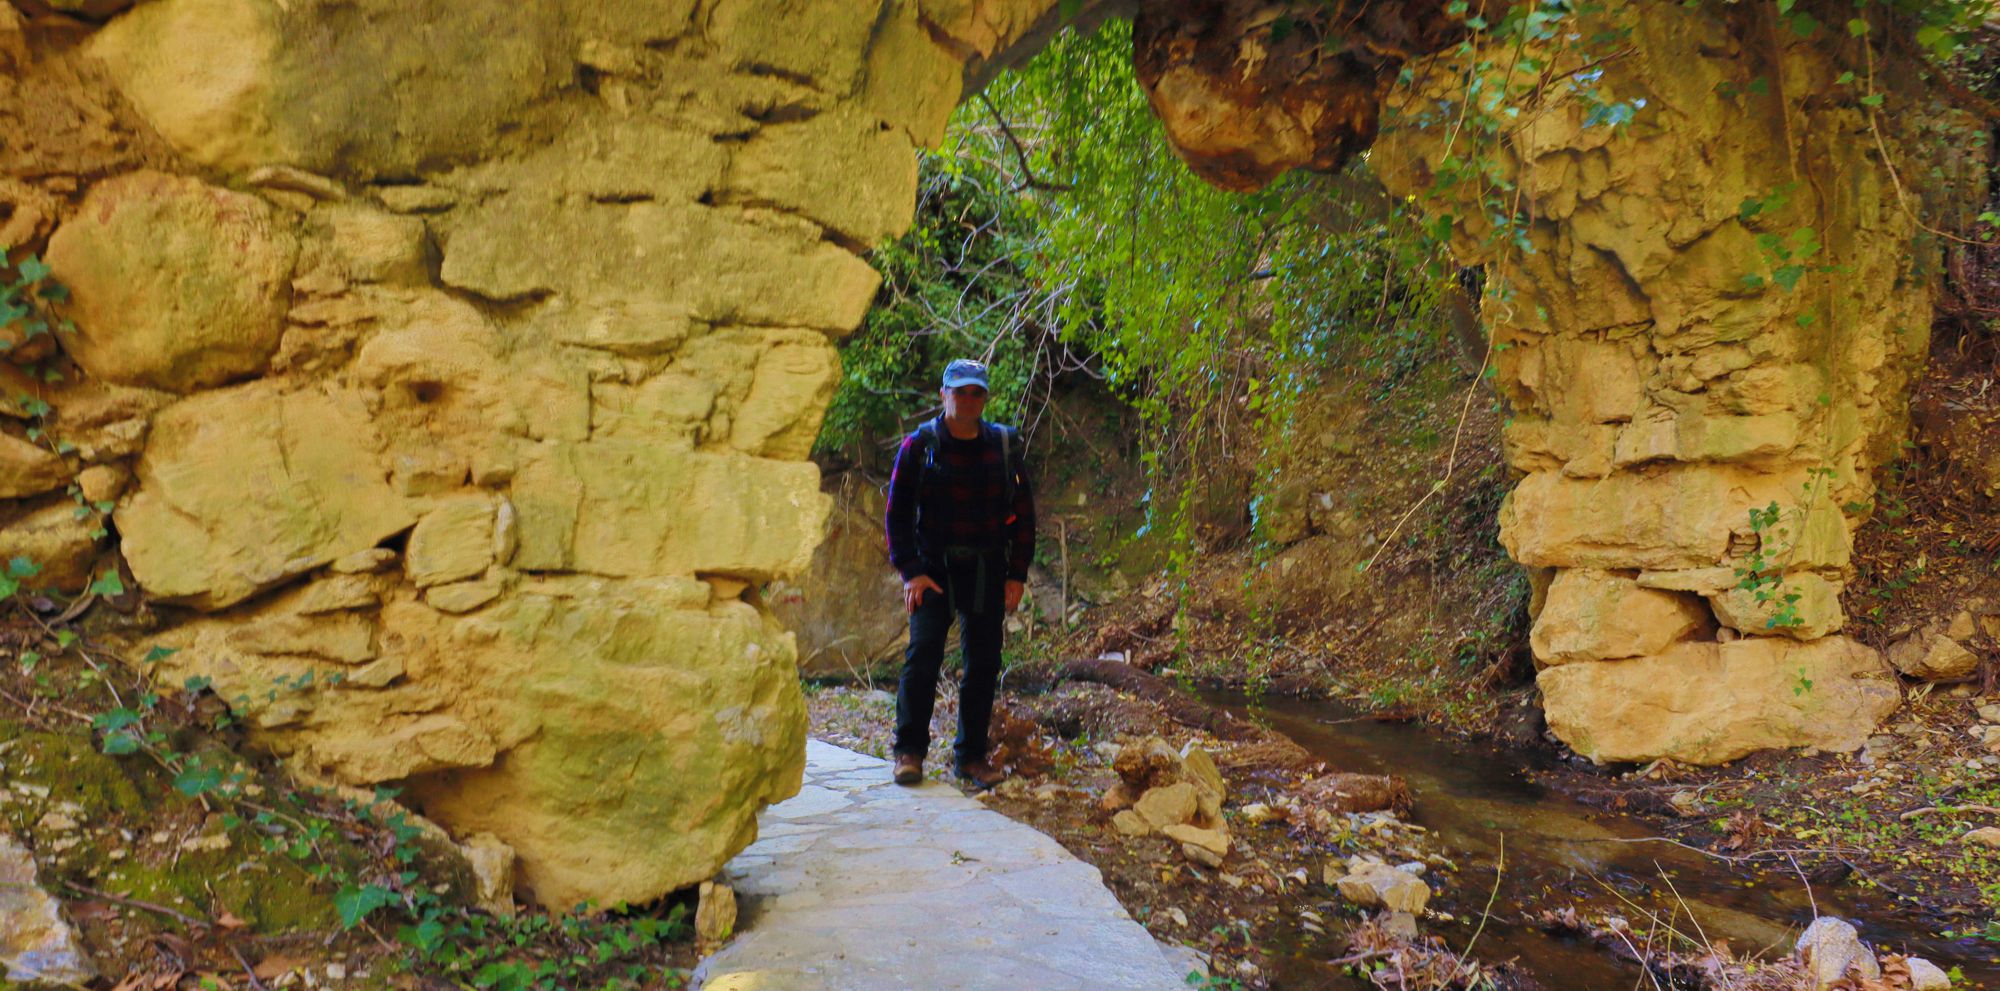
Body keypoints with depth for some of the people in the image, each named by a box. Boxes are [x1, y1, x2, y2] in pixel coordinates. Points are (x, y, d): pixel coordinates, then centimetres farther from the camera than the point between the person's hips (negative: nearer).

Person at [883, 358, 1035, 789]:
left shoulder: (1005, 446, 6)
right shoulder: (919, 445, -1)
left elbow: (1023, 514, 10)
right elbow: (897, 513, 1)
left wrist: (1017, 574, 3)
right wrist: (910, 571, -8)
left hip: (988, 572, 3)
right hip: (934, 568, -2)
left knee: (984, 664, 4)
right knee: (923, 654, -11)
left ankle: (971, 754, 16)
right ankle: (909, 751, 2)